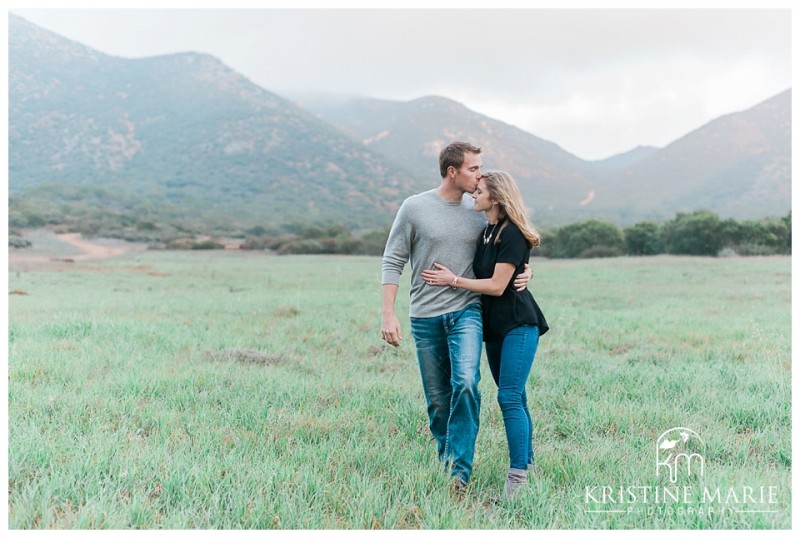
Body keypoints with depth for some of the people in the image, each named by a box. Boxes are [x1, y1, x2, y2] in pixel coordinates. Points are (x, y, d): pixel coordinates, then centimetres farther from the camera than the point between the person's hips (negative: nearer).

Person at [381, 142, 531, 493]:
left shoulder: (478, 211, 4)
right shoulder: (414, 208, -4)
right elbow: (392, 263, -2)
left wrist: (521, 273, -2)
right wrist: (388, 314, -9)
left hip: (466, 311, 1)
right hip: (425, 316, -1)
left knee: (466, 383, -20)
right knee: (437, 398, 8)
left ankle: (460, 468, -13)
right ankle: (445, 457, 29)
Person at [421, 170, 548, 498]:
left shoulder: (512, 234, -15)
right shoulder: (485, 232, 12)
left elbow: (497, 285, -18)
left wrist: (453, 280, -12)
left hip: (518, 324, -9)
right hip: (494, 326, 9)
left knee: (509, 397, -15)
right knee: (514, 398, 13)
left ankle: (518, 476, -12)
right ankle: (527, 462, 22)